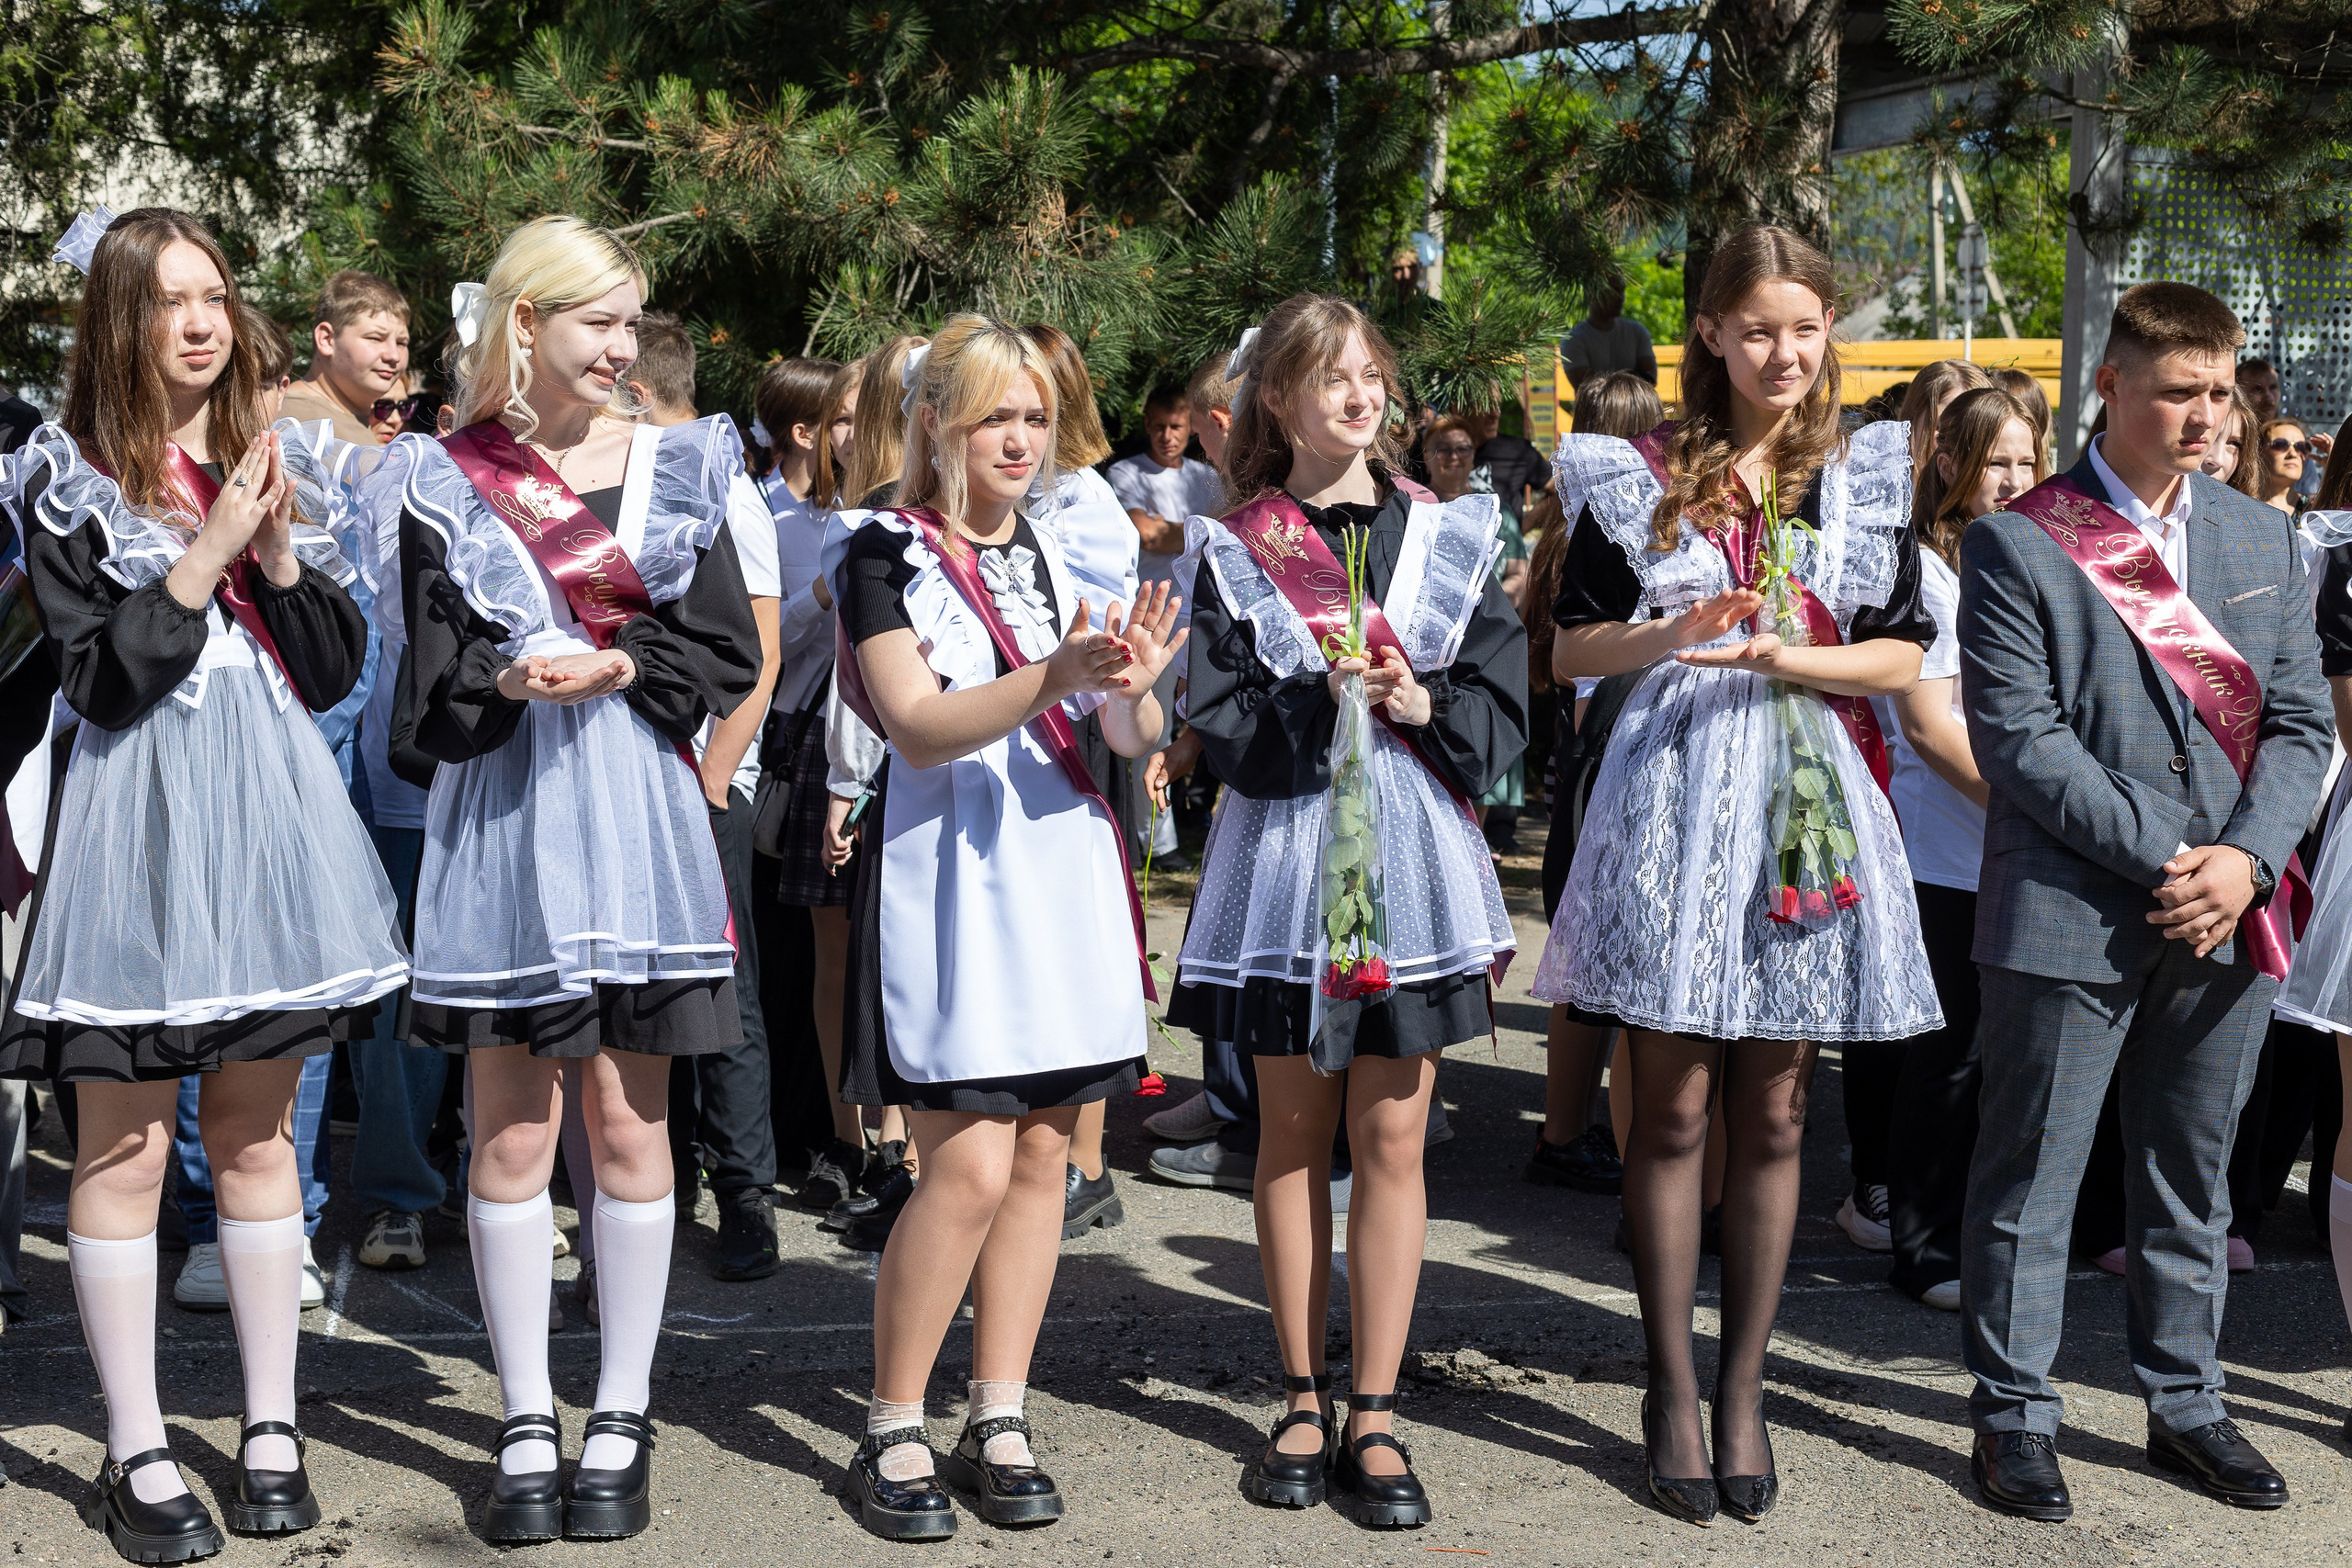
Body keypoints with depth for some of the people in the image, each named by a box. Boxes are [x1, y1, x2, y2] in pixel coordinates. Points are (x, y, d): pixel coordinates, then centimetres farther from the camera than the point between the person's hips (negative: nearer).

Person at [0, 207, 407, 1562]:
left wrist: (278, 552, -6)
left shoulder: (276, 466, 12)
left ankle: (273, 1426, 18)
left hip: (267, 812, 4)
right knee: (126, 1144, 0)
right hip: (141, 815, -4)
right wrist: (210, 552, -15)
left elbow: (333, 671, 8)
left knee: (256, 1133, 9)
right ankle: (137, 1453, 9)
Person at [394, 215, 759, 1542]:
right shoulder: (448, 483, 3)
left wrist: (619, 666, -13)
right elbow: (438, 685, 0)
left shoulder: (676, 466, 7)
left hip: (637, 818, 1)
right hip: (503, 823, -1)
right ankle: (528, 1422, 16)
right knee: (513, 1131, 4)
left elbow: (728, 656, 3)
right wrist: (509, 680, -20)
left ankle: (623, 1418, 16)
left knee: (629, 1122, 5)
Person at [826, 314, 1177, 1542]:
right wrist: (1052, 677, -29)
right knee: (969, 1165, -10)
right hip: (954, 876, -6)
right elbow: (918, 727, -16)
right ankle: (891, 1432, 4)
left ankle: (998, 1419, 17)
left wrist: (1134, 687, -18)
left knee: (1043, 1154, 6)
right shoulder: (885, 552, -3)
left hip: (1064, 873, 6)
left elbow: (1133, 739, 6)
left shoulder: (1054, 552, 13)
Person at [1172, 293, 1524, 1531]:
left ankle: (1375, 1412, 9)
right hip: (1284, 855, -1)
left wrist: (1427, 707, -14)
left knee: (1390, 1136, 1)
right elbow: (1222, 725, -5)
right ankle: (1305, 1400, 19)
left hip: (1412, 857, 1)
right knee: (1292, 1132, 7)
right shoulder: (1233, 552, 2)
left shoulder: (1446, 536, 6)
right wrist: (1320, 704, -19)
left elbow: (1505, 701, 3)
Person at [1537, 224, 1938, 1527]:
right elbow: (1570, 649, 4)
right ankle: (1670, 1391, 12)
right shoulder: (1641, 478, 4)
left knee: (1773, 1114, 6)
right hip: (1673, 798, -1)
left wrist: (1781, 657, -12)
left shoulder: (1865, 476, 8)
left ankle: (1742, 1388, 18)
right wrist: (1676, 635, -14)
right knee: (1673, 1108, 1)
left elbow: (1903, 654, 4)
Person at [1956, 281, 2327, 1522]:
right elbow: (2019, 735, -12)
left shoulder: (2263, 540, 12)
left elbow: (2300, 719, 10)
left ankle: (2184, 1403, 28)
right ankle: (2014, 1413, 15)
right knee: (2030, 1177, 3)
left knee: (2191, 1174, 15)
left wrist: (2246, 858, -7)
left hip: (2227, 912, 5)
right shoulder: (2015, 544, -5)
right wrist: (2162, 859, -16)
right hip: (2072, 910, -5)